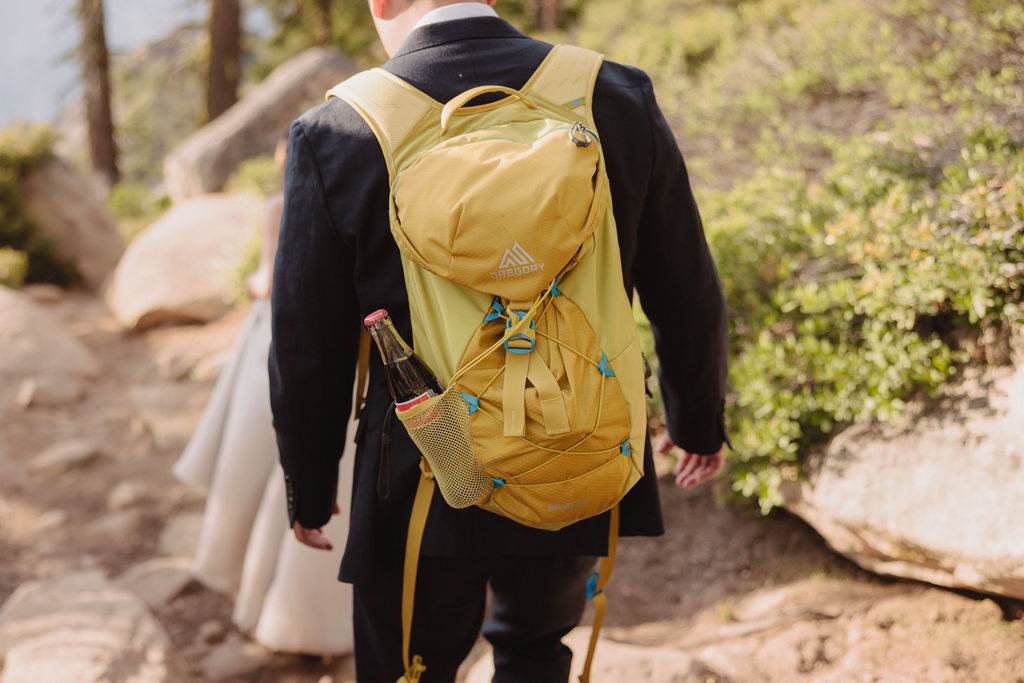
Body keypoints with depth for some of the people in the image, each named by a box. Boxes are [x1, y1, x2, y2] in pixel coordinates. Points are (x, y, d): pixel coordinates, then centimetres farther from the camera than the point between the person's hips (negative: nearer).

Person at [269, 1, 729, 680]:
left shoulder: (335, 133, -13)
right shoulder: (621, 98, -8)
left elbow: (309, 350, -6)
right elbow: (688, 300, 1)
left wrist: (310, 489, 10)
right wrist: (700, 421, 18)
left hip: (422, 496, -2)